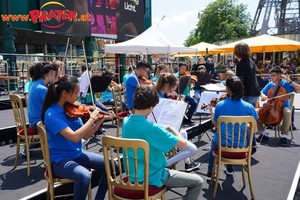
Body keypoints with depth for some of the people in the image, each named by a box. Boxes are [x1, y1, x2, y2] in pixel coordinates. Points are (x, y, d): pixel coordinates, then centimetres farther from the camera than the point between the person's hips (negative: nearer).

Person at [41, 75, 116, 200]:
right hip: (60, 159, -7)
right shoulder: (51, 114, -20)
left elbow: (85, 136, 3)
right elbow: (74, 137, -31)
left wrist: (101, 120, -6)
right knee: (84, 176, -35)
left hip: (78, 155, 7)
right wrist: (92, 119, -23)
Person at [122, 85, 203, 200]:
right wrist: (171, 128, -6)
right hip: (152, 177, -8)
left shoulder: (126, 122, -5)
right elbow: (184, 144, -23)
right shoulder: (151, 128, -29)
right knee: (197, 182, 5)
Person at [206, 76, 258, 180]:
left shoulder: (220, 105, -15)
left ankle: (210, 172, 34)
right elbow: (254, 130, -5)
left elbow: (215, 123, 0)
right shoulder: (249, 107, -13)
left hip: (221, 144, -1)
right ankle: (230, 169, 49)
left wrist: (212, 112, 18)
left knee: (213, 144, 37)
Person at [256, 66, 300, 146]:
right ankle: (263, 134, -2)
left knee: (288, 112, -38)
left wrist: (289, 81, -19)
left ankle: (283, 136, -24)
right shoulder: (270, 84, 7)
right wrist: (263, 95, -13)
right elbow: (262, 92, 11)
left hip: (283, 106, -4)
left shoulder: (286, 84, -4)